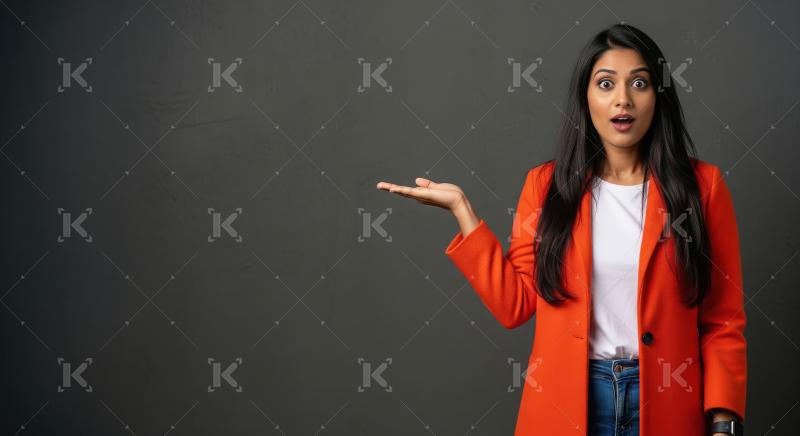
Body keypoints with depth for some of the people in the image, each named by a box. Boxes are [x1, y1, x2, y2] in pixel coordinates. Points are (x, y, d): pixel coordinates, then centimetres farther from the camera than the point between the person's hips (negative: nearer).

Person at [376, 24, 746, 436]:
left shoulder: (701, 184, -2)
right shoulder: (547, 183, 2)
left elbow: (723, 321, -1)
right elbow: (515, 304, -1)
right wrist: (461, 208, -4)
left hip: (664, 402, -1)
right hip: (564, 399, 1)